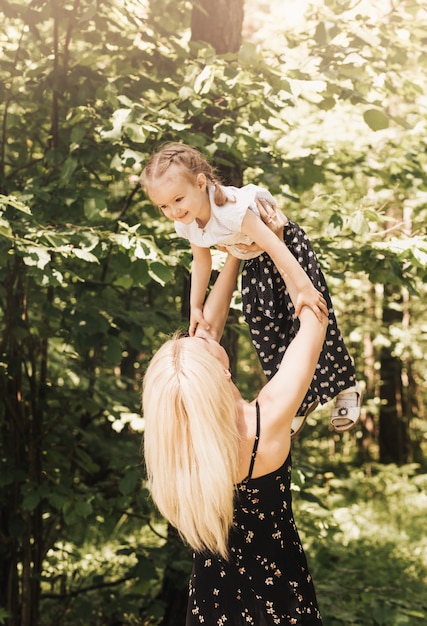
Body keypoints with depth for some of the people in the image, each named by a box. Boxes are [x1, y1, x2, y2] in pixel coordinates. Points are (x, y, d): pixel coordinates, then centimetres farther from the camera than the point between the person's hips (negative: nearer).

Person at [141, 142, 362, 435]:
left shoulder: (231, 210, -40)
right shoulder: (186, 224, -16)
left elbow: (273, 246, -40)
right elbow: (202, 261, 1)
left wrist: (304, 288, -42)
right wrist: (196, 307, 4)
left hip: (288, 248, -7)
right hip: (255, 265, 7)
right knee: (266, 332, 8)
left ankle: (347, 388, 16)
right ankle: (300, 400, 22)